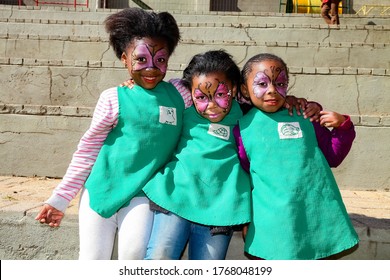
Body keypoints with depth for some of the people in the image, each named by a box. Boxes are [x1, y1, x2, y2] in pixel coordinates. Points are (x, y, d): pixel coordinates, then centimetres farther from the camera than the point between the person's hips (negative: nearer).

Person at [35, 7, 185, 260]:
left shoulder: (179, 94, -4)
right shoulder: (114, 98, -10)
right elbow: (88, 149, -3)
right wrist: (60, 198, -2)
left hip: (142, 193, 1)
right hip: (102, 190, -1)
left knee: (135, 253, -20)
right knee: (93, 260, 5)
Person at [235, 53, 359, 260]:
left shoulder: (304, 118, 3)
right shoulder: (243, 128, 1)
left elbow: (332, 157, 12)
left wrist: (343, 126, -3)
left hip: (318, 219, 2)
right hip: (272, 226, -1)